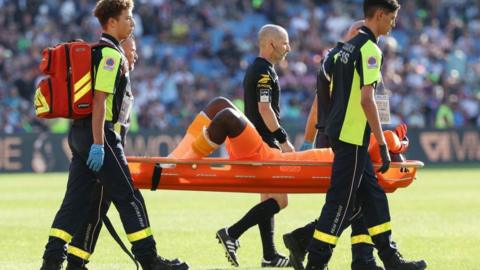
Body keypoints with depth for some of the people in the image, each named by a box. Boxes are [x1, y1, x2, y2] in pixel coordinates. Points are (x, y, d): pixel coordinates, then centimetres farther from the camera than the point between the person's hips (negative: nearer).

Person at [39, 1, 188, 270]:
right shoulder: (110, 54, -11)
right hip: (99, 133, -9)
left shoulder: (97, 50, 19)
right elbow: (99, 100, -18)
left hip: (79, 133, 9)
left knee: (77, 199, 6)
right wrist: (98, 144, -22)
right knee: (128, 197, -3)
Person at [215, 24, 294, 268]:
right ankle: (231, 234, -15)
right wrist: (283, 139, -20)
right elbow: (265, 109, -21)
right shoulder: (264, 71, -13)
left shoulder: (256, 69, 18)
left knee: (268, 198, 11)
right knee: (279, 199, -11)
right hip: (264, 141, -11)